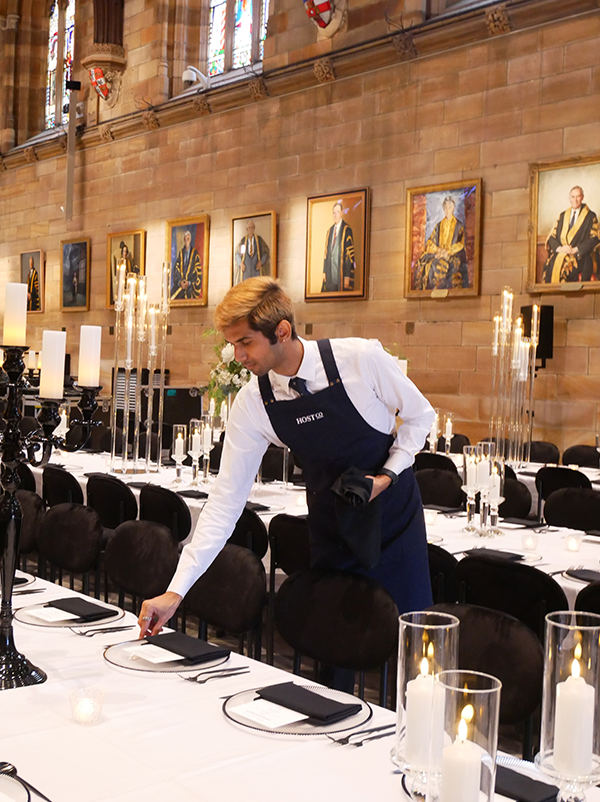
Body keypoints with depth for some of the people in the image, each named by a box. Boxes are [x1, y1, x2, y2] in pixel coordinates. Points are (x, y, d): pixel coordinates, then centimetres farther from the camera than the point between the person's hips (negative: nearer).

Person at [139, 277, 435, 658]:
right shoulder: (252, 404, -13)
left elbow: (420, 414, -3)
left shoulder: (362, 358, -21)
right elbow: (226, 498, -11)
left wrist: (388, 475, -17)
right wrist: (176, 590, -14)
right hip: (331, 525, 2)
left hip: (394, 509, -2)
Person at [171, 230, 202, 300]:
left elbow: (198, 272, -1)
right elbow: (176, 270, 10)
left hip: (191, 286, -3)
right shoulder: (180, 253, 14)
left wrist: (189, 283, -11)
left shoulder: (195, 254, 2)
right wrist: (180, 282, -7)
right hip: (179, 285, 3)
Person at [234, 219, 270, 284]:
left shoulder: (259, 239, 5)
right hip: (245, 268, 1)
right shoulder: (243, 240, 7)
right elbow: (237, 254, 12)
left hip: (256, 268, 0)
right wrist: (240, 263, -4)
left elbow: (266, 252, 7)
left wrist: (261, 262, -7)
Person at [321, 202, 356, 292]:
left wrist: (347, 276, -15)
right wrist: (324, 271, 10)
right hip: (330, 274, 6)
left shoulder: (347, 230, -6)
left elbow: (350, 254, -10)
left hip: (341, 273, -6)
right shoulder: (329, 231, 15)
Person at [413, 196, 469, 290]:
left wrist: (448, 252, -13)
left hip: (453, 255, -3)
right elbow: (431, 242, 12)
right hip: (439, 253, 3)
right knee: (424, 263, -25)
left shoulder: (458, 225, 8)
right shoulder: (439, 225, 18)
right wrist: (438, 250, -8)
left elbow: (460, 244, 0)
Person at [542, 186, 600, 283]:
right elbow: (552, 237, 15)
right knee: (549, 265, -30)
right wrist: (559, 248, -7)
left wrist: (576, 249, -13)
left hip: (579, 256, -3)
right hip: (560, 254, 3)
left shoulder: (591, 216, 11)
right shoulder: (562, 216, 22)